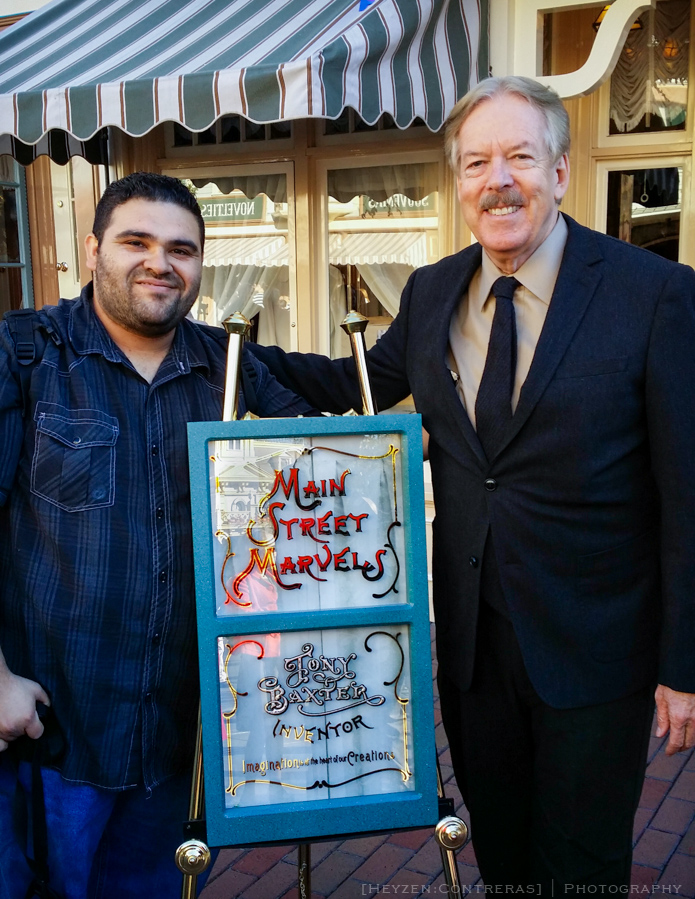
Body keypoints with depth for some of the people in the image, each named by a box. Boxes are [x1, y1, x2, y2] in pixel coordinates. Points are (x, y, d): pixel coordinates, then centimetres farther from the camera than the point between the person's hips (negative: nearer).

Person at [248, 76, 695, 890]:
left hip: (593, 645, -4)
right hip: (471, 635, 4)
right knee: (497, 846, 24)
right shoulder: (431, 291, 2)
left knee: (580, 862, 18)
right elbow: (361, 383, 15)